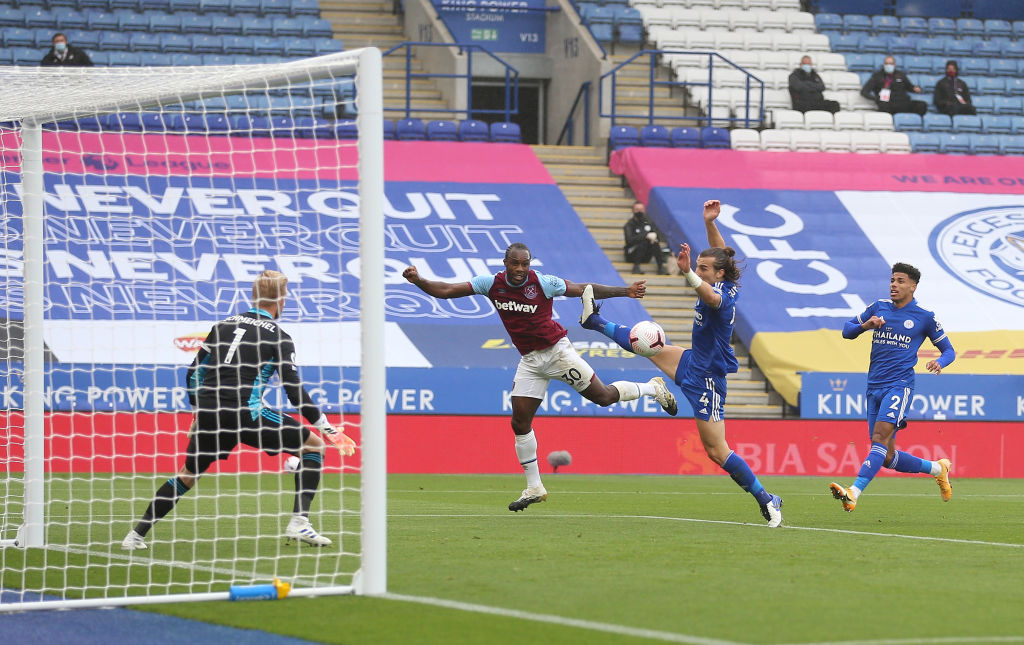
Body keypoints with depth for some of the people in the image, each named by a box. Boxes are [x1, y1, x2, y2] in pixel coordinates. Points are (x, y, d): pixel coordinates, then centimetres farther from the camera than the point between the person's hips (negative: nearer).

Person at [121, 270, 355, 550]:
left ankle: (137, 535, 22)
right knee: (313, 445, 8)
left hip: (209, 413, 5)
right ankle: (298, 522, -6)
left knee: (188, 474, 25)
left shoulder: (224, 325, 20)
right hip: (246, 411, -5)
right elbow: (294, 390, -2)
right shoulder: (278, 337, 4)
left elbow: (193, 375, 22)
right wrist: (327, 427, 6)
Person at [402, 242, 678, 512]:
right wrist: (418, 281, -22)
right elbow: (447, 290, -6)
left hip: (557, 352, -4)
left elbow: (585, 289, -6)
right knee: (520, 423, -1)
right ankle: (534, 488, 9)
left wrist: (624, 291, -11)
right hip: (529, 361, 4)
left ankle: (654, 388, 25)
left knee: (604, 397, -3)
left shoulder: (543, 283, -15)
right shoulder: (492, 284, -6)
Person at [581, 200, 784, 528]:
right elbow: (720, 252, 16)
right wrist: (709, 222, 4)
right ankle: (596, 321, 42)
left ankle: (766, 500, 3)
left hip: (706, 377, -9)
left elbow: (709, 295, -50)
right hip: (693, 363, 9)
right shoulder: (729, 287, 0)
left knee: (717, 451, -4)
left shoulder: (723, 297, -25)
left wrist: (686, 272, -65)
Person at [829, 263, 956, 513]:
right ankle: (937, 468, 28)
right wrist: (865, 325, -3)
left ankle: (854, 493, -37)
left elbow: (948, 350, 12)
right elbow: (846, 330, 19)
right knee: (888, 457, 5)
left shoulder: (925, 318, 3)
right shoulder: (879, 307, 13)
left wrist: (939, 362, -12)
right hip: (874, 387, 5)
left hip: (899, 385, -5)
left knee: (880, 437, -25)